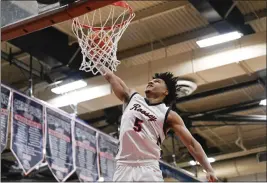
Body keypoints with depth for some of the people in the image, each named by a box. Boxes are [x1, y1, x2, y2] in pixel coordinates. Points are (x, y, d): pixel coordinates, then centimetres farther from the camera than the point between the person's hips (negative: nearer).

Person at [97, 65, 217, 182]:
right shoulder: (132, 98, 16)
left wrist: (209, 170, -8)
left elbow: (191, 143, 2)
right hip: (123, 167, 3)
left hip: (148, 169, -2)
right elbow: (109, 76, 20)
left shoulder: (168, 115, 6)